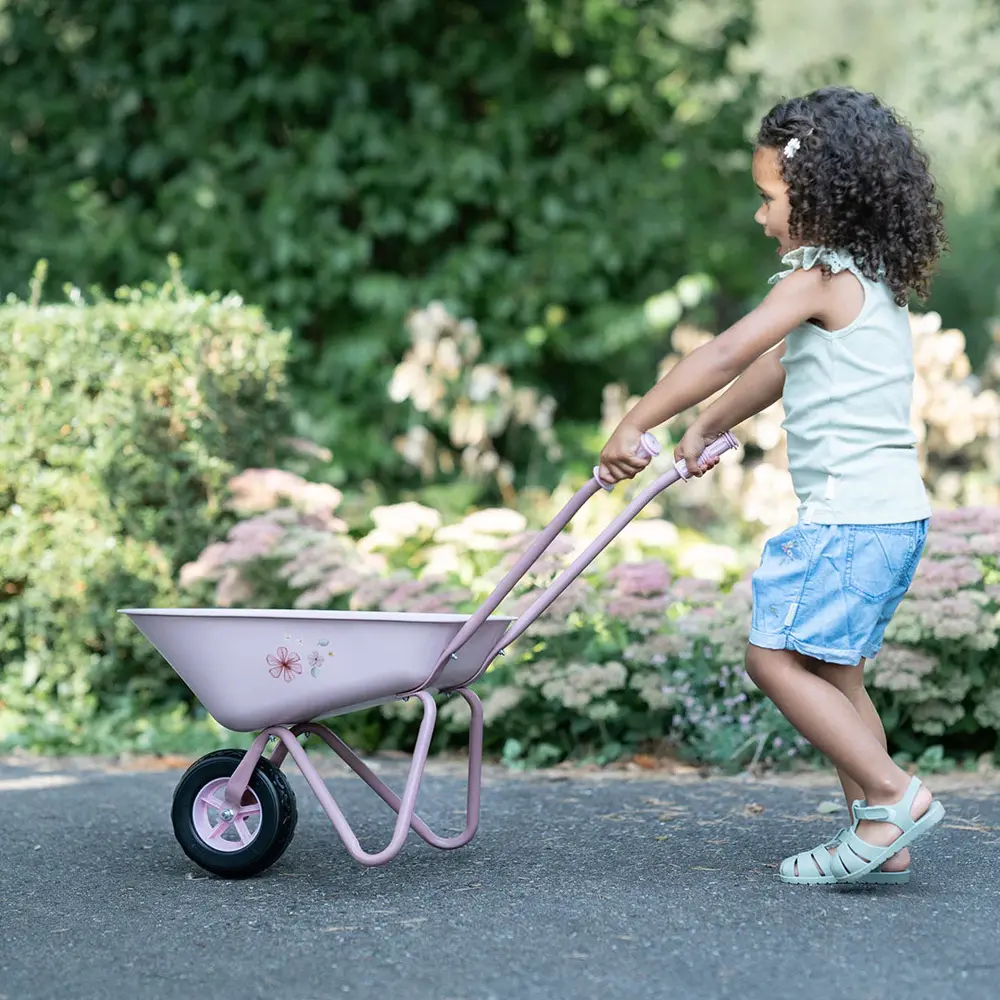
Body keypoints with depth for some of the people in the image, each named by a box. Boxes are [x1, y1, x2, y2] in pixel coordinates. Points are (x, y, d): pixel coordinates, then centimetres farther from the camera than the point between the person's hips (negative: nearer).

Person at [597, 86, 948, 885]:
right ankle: (881, 841, 14)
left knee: (776, 655, -9)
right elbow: (777, 367, 28)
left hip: (853, 513, -10)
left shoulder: (819, 277, -11)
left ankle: (892, 794, -8)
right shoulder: (875, 280, 18)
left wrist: (635, 427, -15)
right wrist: (705, 431, 36)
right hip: (892, 512, 10)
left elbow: (729, 354, -19)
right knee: (832, 669, 13)